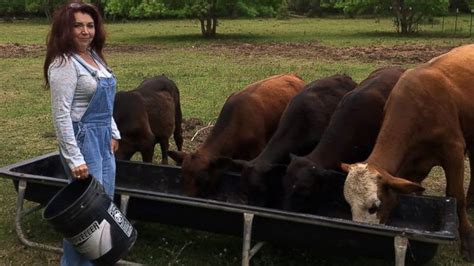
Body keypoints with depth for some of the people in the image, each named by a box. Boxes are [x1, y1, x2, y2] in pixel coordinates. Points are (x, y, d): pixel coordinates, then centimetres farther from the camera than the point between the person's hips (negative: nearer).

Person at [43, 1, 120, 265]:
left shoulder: (94, 56, 9)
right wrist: (74, 159, -21)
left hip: (103, 138, 9)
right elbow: (61, 115, -20)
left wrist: (113, 132, 16)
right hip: (83, 139, -9)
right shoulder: (64, 64, -17)